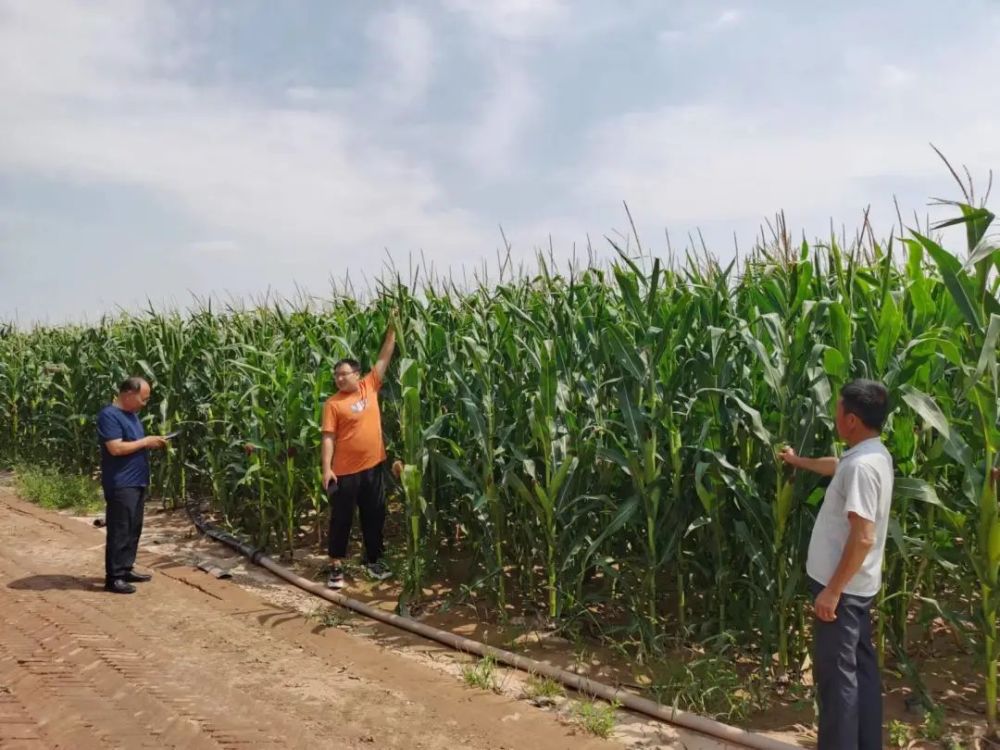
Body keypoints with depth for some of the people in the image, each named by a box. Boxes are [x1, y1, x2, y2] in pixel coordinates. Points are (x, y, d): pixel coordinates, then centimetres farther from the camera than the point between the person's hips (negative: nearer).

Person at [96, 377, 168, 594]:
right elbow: (116, 448, -23)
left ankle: (125, 569, 24)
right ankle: (113, 577, 2)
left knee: (133, 529, 14)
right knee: (119, 531, -5)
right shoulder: (109, 415, -15)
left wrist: (151, 444, 5)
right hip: (120, 484, -10)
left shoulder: (131, 414, 15)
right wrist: (146, 441, -16)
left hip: (137, 482, 10)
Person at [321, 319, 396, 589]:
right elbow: (328, 438, -10)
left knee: (375, 516, 14)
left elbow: (384, 358, 3)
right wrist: (326, 468, -16)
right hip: (345, 470, -4)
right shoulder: (333, 403, -8)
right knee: (341, 518, 6)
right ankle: (336, 566, 16)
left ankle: (373, 560, 30)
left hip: (373, 466, 4)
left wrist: (392, 330, -1)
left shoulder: (369, 387, 2)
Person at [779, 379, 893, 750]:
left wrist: (832, 591, -23)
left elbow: (863, 538, -28)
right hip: (858, 585, 10)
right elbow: (836, 466, 32)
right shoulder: (873, 454, 7)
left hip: (843, 586, -10)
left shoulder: (862, 465, -25)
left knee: (837, 674, -1)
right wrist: (797, 461, 47)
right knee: (861, 667, 17)